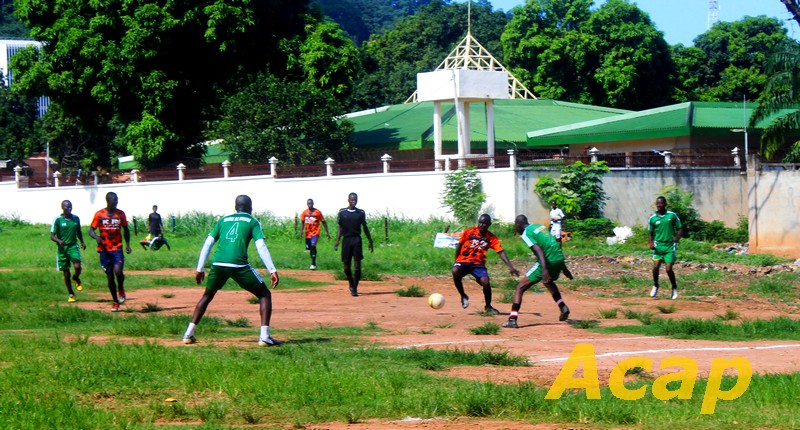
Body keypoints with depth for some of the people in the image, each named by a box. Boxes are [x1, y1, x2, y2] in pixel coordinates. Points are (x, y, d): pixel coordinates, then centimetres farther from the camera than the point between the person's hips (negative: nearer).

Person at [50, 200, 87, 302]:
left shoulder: (76, 218, 6)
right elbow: (52, 236, -7)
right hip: (62, 248, -2)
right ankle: (71, 294, 21)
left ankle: (76, 279, 14)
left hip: (73, 246, 2)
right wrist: (59, 241, -26)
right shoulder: (57, 220, -6)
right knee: (66, 273, 4)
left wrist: (82, 242, 9)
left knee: (77, 267, -22)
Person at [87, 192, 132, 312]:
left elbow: (126, 229, 16)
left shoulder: (120, 214, 4)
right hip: (104, 250, 0)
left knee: (118, 271, -22)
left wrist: (127, 244, 4)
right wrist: (97, 237, -21)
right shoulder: (99, 214, -2)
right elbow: (91, 230, 0)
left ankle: (121, 289, 9)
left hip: (117, 249, 0)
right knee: (110, 276, 6)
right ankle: (115, 302, 20)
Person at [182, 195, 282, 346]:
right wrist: (272, 270, -5)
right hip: (238, 265, -4)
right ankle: (264, 336, -5)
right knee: (265, 295, 10)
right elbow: (261, 246, -1)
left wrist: (200, 269, 20)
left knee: (207, 296, 26)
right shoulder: (252, 221, 13)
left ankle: (189, 334, 18)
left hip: (217, 264, 4)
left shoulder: (224, 220, 24)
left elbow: (208, 243, 17)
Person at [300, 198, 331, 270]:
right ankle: (313, 263, 26)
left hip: (315, 232, -5)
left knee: (313, 246, -23)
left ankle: (313, 264, -23)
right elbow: (303, 222, 17)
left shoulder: (317, 212, -7)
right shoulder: (304, 212, 3)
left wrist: (327, 232, 0)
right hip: (308, 233, 5)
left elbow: (323, 222, 0)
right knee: (310, 248, 10)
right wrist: (302, 231, 3)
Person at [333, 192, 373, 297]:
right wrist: (337, 241, -1)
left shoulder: (361, 213, 5)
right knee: (346, 265, 5)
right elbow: (340, 228, 8)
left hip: (357, 240, -1)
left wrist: (370, 241, 11)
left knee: (357, 264, -8)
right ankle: (351, 284, 30)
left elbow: (365, 227, 12)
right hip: (346, 240, 1)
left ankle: (354, 288, -6)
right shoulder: (342, 212, 5)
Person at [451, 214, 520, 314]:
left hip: (478, 264, 1)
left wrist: (510, 267, -19)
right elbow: (459, 245, 6)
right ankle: (463, 296, -8)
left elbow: (501, 252, -8)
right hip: (463, 261, -1)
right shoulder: (469, 232, -4)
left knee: (485, 282, -22)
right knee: (455, 271, -34)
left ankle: (488, 307, 6)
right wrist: (456, 262, 4)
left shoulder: (492, 238, -1)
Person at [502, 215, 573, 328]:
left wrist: (544, 269, -31)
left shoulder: (526, 234, -4)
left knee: (520, 288, -2)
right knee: (548, 281, 40)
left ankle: (512, 320, -13)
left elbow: (539, 250, -20)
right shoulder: (540, 226, 20)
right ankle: (563, 308, 32)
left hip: (548, 261, -8)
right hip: (560, 259, 8)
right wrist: (564, 268, 29)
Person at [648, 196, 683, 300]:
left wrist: (677, 237, -16)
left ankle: (674, 287, 19)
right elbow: (650, 233, 10)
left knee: (668, 269, -7)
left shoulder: (672, 215, -1)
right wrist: (650, 242, -9)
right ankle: (655, 286, 15)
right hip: (658, 245, 1)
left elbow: (680, 229, 5)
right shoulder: (653, 218, 2)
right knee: (655, 267, -12)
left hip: (670, 246, -1)